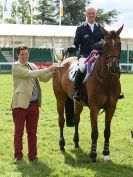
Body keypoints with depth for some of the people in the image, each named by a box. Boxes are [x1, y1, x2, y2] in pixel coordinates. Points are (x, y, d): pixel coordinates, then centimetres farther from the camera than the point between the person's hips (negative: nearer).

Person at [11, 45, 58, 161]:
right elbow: (30, 74, -20)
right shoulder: (16, 66, -7)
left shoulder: (32, 66, 14)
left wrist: (52, 71, -2)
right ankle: (18, 156, 12)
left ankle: (32, 155, 18)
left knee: (32, 132, 10)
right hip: (21, 104, -6)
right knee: (19, 132, 3)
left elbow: (44, 78, 16)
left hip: (34, 104, 6)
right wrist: (48, 69, -22)